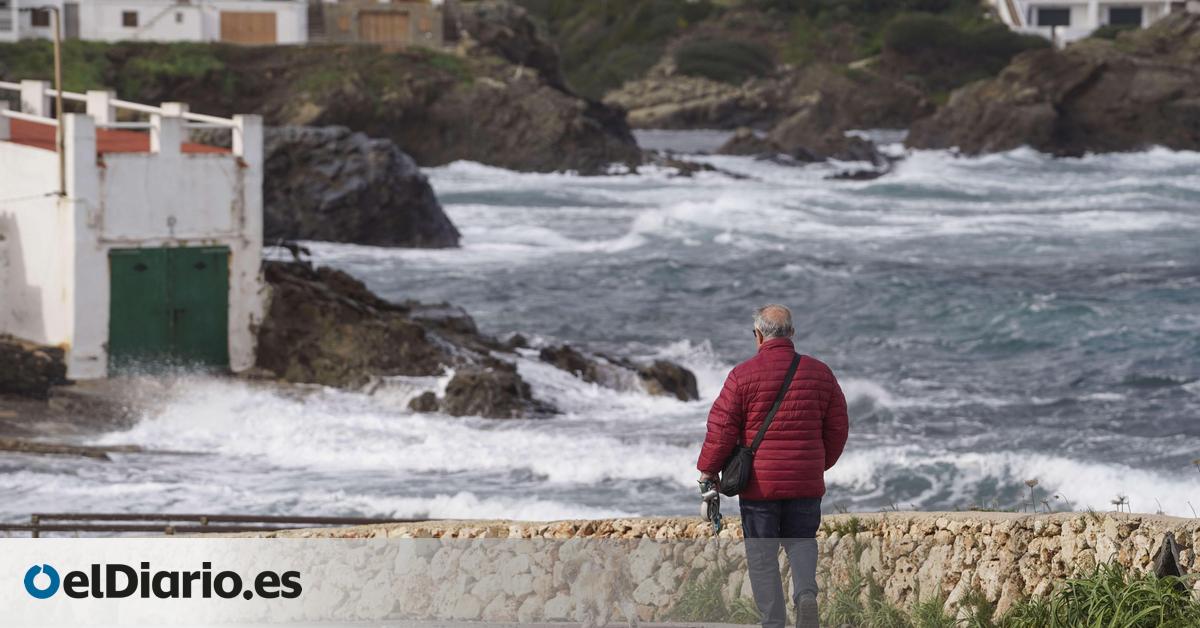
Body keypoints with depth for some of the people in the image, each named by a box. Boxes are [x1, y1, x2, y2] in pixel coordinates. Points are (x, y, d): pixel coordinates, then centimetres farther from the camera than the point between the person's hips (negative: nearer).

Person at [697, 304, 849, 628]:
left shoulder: (743, 374, -8)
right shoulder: (819, 372, 4)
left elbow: (722, 428, -7)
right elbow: (838, 426, 10)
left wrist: (708, 470, 6)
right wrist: (822, 463, 26)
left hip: (759, 482, -3)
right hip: (806, 481, 3)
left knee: (762, 554, 8)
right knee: (801, 540, 18)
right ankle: (806, 592, -9)